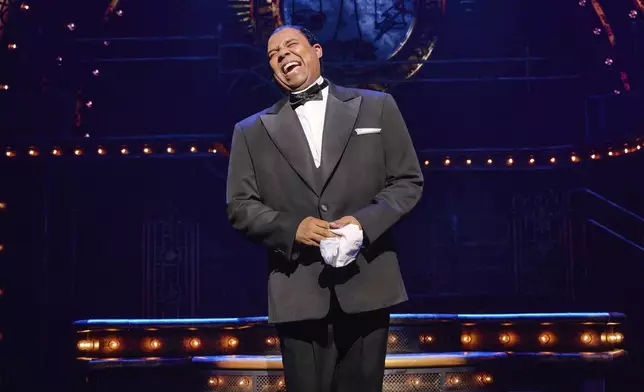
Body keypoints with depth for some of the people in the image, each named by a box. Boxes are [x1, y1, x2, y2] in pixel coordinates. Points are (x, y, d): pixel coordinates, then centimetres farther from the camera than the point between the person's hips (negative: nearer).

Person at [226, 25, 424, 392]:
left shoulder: (376, 107, 8)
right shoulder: (252, 131, 10)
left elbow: (408, 181, 6)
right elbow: (240, 206, 6)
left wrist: (366, 220, -12)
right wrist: (291, 226, -13)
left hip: (366, 283, 0)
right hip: (298, 292, 0)